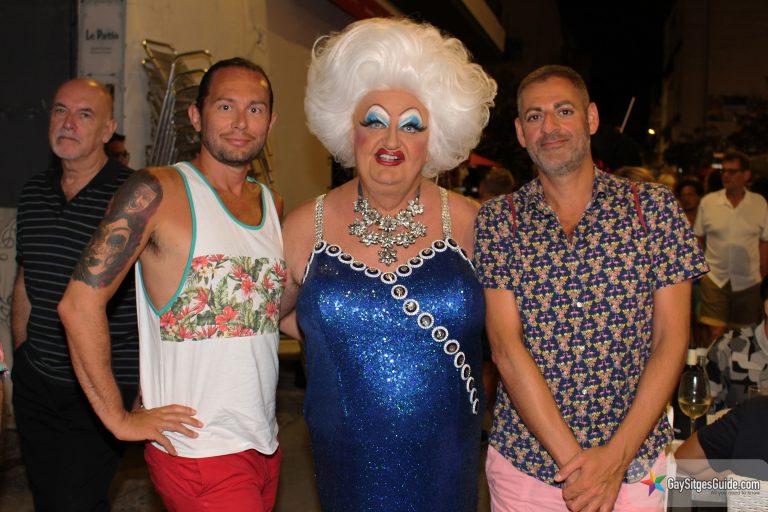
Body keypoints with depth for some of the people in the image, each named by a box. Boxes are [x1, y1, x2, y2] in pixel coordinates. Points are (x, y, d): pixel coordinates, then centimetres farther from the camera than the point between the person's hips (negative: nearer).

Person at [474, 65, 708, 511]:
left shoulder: (654, 207, -2)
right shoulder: (497, 219, -3)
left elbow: (671, 339, -5)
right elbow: (506, 345, -10)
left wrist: (616, 457, -14)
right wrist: (571, 457, -16)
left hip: (634, 465, 0)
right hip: (522, 462, 0)